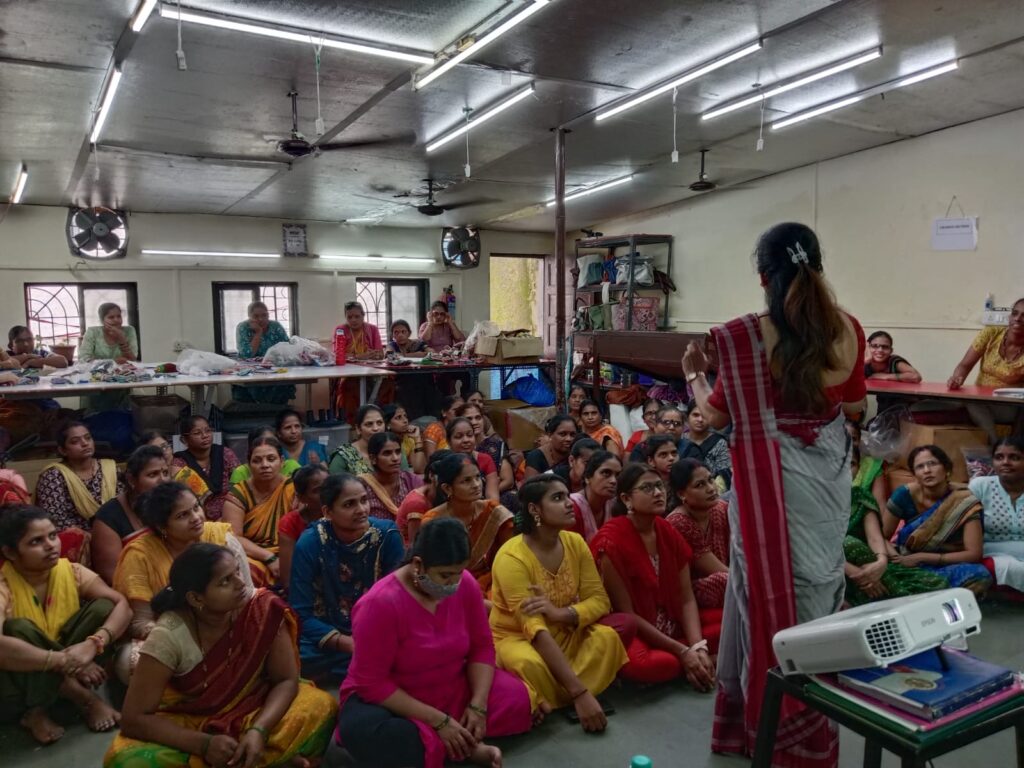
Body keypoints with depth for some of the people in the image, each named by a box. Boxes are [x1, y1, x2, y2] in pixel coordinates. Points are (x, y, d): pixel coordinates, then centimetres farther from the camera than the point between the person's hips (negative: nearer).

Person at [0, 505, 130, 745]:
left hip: (60, 676, 5)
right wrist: (64, 661, -42)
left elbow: (122, 605, -17)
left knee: (102, 608, -15)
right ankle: (84, 698, -17)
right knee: (20, 629, -33)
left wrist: (93, 644, -36)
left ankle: (38, 711, -12)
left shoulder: (71, 572, -9)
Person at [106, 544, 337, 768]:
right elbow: (134, 719, -21)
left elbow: (286, 680, -13)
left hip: (252, 712, 0)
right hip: (189, 722, 1)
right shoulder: (170, 636, -25)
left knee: (321, 706, -25)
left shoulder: (264, 609, -21)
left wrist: (258, 731, -30)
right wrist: (205, 744, -29)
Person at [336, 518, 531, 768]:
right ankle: (467, 746, -18)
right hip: (387, 700, -3)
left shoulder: (465, 585, -12)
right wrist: (438, 721, -26)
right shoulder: (380, 603, -27)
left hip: (452, 689, 4)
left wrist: (478, 705, -19)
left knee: (516, 699, -14)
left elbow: (481, 647, -3)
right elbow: (372, 682, -24)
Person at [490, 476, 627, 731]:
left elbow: (599, 600, -9)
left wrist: (560, 613, -32)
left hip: (564, 633, 6)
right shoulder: (512, 557, -27)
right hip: (516, 638, -6)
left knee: (606, 636, -22)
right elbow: (536, 630, -32)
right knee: (531, 664, -38)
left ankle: (556, 699, -15)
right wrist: (580, 692, -35)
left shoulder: (575, 542, -7)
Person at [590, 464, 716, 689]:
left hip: (673, 627, 5)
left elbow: (686, 598, -1)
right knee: (645, 664, -36)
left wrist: (698, 647, -17)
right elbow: (626, 613, -18)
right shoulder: (611, 541, -19)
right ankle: (688, 662, -8)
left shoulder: (668, 532, 1)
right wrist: (682, 651, -19)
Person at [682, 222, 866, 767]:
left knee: (769, 587, 11)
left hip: (771, 479, -3)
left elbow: (716, 417, -5)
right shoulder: (847, 330, -3)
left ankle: (769, 721, 26)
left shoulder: (742, 337, -15)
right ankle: (813, 724, 33)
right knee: (818, 584, 16)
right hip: (829, 474, 4)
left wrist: (694, 375, 12)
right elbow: (856, 407, 8)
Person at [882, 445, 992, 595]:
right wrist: (896, 558, -24)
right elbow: (881, 536, -3)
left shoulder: (965, 501, -14)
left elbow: (974, 554, -17)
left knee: (979, 575, -33)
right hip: (909, 564, 0)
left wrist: (921, 557, -22)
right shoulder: (904, 495, -12)